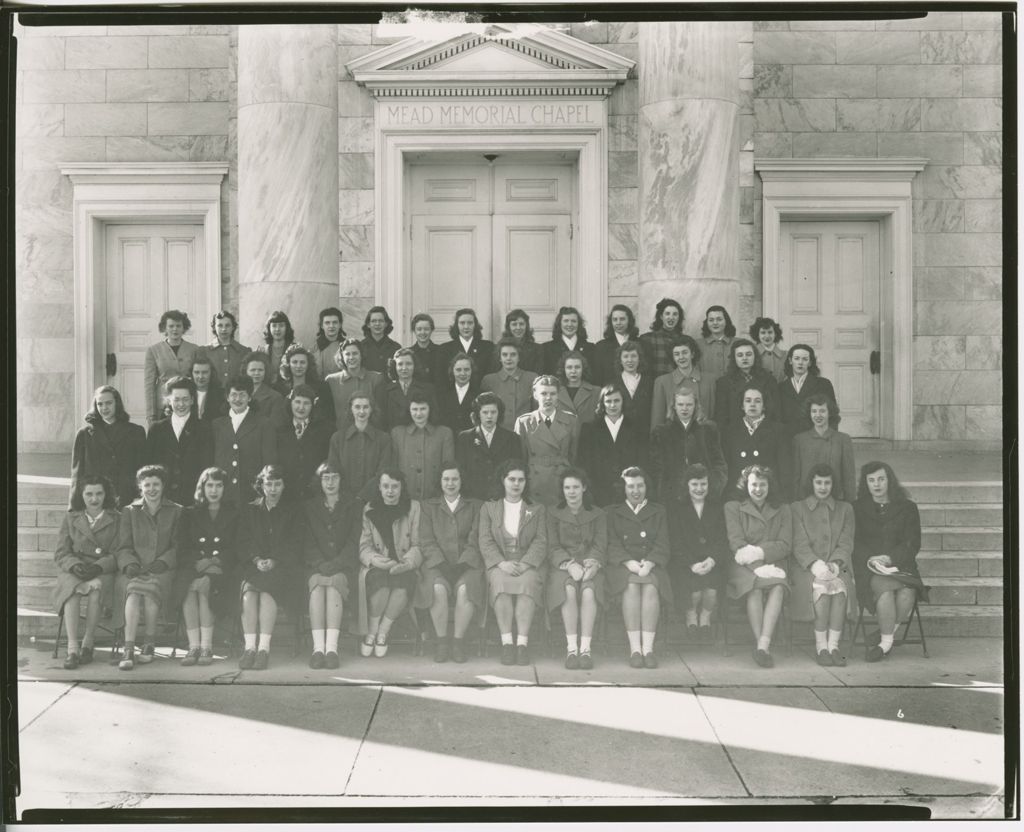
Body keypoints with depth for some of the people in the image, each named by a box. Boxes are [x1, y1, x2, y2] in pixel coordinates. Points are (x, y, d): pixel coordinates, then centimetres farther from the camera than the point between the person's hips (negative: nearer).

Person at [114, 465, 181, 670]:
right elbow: (123, 547, 10)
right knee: (134, 590, -33)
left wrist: (163, 561, -13)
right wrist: (130, 563, -11)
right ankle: (128, 649, -38)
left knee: (151, 587, -34)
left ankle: (150, 643, -19)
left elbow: (178, 546, 6)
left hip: (163, 570, -1)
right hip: (135, 570, 1)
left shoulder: (176, 511, 13)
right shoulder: (130, 512, 16)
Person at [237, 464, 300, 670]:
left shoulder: (293, 511, 13)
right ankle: (250, 647, -34)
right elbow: (244, 544, 9)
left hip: (282, 567, -2)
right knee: (249, 591, -30)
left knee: (267, 591, -33)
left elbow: (294, 545, 3)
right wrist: (256, 560, -11)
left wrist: (275, 561, -13)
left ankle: (264, 648, -36)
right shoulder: (250, 510, 19)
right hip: (254, 566, 2)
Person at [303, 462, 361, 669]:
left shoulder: (352, 507, 15)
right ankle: (318, 647, -41)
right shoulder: (309, 507, 18)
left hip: (343, 565, -1)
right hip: (316, 565, 1)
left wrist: (336, 564, -11)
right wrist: (321, 564, -10)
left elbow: (354, 542, 5)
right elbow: (307, 542, 8)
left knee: (334, 585, -34)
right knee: (317, 586, -33)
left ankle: (332, 648, -42)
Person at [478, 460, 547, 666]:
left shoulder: (537, 510, 17)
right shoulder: (489, 508, 17)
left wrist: (525, 564, -13)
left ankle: (522, 643, -35)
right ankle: (507, 643, -33)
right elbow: (485, 542, 6)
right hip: (499, 563, 0)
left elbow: (541, 542, 5)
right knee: (501, 582, -34)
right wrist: (502, 563, -12)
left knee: (527, 583, -34)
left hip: (529, 564, 0)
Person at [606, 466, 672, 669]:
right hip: (623, 566, 0)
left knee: (650, 587, -33)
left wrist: (648, 563, -12)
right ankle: (635, 649, -34)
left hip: (652, 566, 1)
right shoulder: (613, 512, 19)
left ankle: (648, 648, -35)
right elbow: (612, 545, 5)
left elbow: (662, 545, 7)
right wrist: (629, 562, -13)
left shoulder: (658, 512, 20)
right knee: (632, 586, -34)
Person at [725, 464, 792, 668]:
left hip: (773, 564, 2)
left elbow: (786, 545, 6)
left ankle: (763, 644, -41)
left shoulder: (782, 510, 21)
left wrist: (759, 552, -13)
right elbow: (736, 544, -1)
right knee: (755, 590, -35)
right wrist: (759, 567, -17)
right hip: (744, 567, -2)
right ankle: (763, 646, -37)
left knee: (778, 588, -33)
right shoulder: (733, 507, 14)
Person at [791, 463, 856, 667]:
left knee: (840, 585, -33)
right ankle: (821, 646, -27)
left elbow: (846, 543, 8)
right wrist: (815, 564, -18)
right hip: (807, 567, -1)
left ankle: (833, 645, -30)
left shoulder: (845, 508, 20)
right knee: (821, 586, -34)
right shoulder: (798, 508, 13)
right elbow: (799, 544, 1)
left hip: (838, 567, 1)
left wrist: (835, 563, -12)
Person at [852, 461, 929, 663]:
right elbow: (855, 543, 5)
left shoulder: (907, 508, 12)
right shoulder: (857, 508, 12)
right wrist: (870, 559, -16)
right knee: (884, 587, -36)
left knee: (907, 592, -33)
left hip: (900, 565, 1)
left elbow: (912, 544, 3)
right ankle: (888, 639, -22)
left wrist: (889, 558, -15)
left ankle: (884, 637, -15)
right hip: (868, 569, -1)